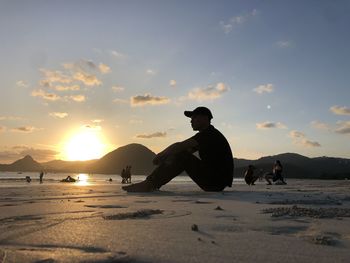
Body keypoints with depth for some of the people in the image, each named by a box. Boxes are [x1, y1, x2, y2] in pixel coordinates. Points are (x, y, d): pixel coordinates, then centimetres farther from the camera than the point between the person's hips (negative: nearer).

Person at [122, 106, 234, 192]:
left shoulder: (209, 134, -16)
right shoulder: (207, 134, 16)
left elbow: (179, 146, -24)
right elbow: (186, 150, 15)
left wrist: (160, 156, -10)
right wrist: (163, 156, 3)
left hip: (216, 182, -9)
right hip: (215, 181, 9)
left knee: (182, 157, -18)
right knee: (178, 155, 4)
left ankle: (148, 185, -17)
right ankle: (151, 184, -3)